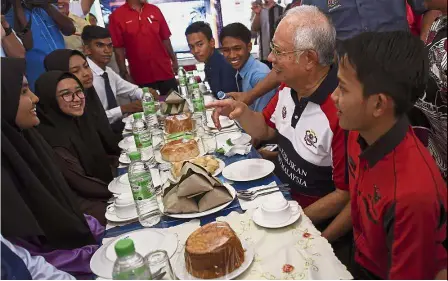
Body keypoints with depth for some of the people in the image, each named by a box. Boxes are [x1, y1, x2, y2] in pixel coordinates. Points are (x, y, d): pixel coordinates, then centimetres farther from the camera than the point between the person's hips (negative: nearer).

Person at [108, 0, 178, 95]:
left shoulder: (155, 10, 7)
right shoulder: (117, 16, -3)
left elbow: (165, 38, 9)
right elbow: (118, 48, -4)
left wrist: (174, 60, 6)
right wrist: (124, 74, -7)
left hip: (165, 72, 3)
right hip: (142, 77, -3)